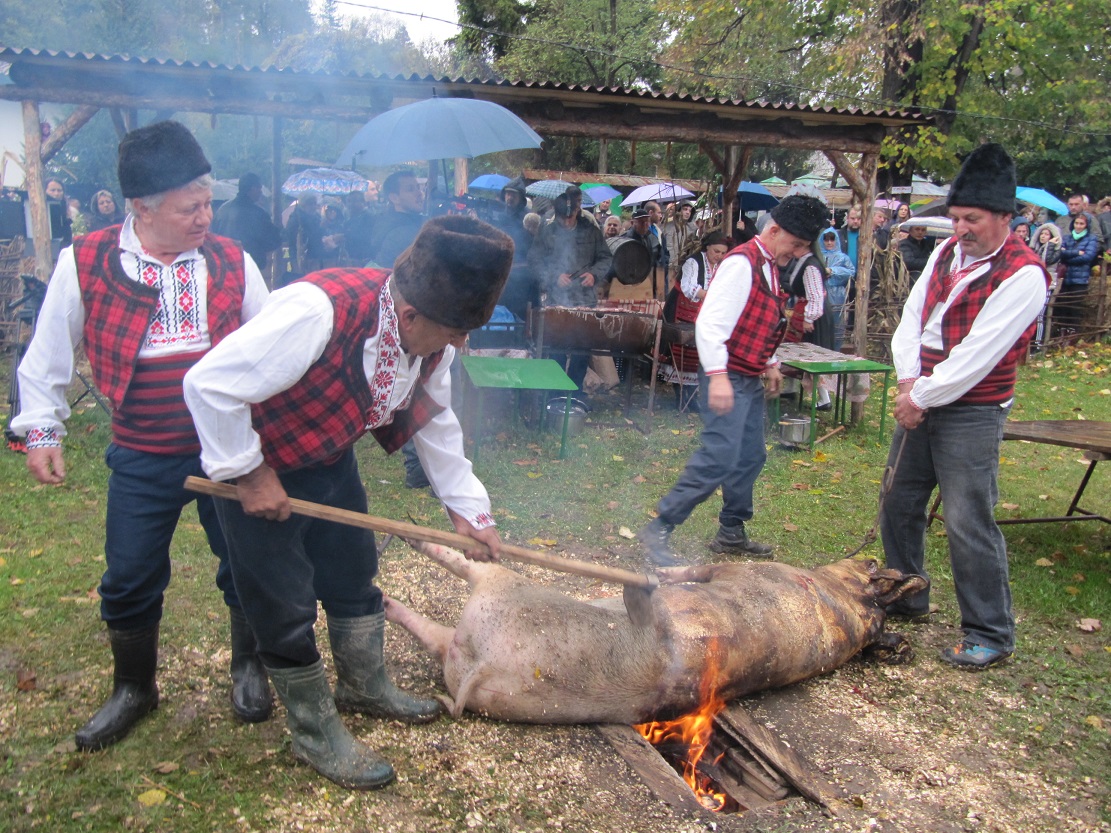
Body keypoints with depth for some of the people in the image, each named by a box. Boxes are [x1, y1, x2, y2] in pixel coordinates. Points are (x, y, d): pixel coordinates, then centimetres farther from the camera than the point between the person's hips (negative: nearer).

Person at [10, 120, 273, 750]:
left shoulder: (231, 261, -3)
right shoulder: (85, 264, -6)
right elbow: (47, 356, 6)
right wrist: (42, 429, 5)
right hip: (143, 459, 0)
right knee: (130, 580, 12)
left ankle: (248, 665, 38)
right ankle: (134, 688, 37)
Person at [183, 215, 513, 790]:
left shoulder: (430, 335, -12)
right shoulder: (322, 310, -38)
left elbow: (435, 421, 3)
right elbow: (210, 383, -36)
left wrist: (467, 507, 3)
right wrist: (248, 473, -25)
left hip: (330, 458, 7)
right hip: (260, 472, -7)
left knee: (355, 577, 19)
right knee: (286, 609, 4)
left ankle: (366, 687, 44)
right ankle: (316, 734, 25)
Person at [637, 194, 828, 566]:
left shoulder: (769, 267, 15)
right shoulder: (742, 263, -16)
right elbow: (710, 321, -25)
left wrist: (769, 362, 23)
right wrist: (717, 375, -31)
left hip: (750, 379, 10)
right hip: (727, 377, -10)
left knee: (750, 458, 14)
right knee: (720, 458, -16)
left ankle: (731, 533, 28)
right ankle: (659, 529, -10)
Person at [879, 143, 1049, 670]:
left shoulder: (1022, 275, -16)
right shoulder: (948, 252, 6)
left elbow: (977, 355, -20)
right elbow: (913, 315, 5)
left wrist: (922, 398, -14)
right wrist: (908, 381, -7)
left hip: (972, 413, -8)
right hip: (921, 400, 8)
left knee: (967, 523, -6)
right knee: (899, 502, 16)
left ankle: (991, 636, 11)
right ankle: (906, 598, 36)